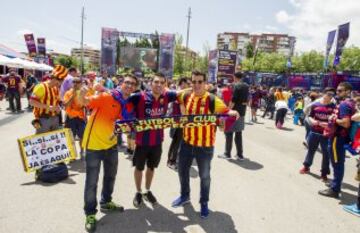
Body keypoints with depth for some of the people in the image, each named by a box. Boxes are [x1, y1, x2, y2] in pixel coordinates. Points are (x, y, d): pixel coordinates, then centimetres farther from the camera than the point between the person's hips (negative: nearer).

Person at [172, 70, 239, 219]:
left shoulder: (212, 100, -16)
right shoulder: (186, 96, -1)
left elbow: (225, 111, -23)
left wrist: (232, 113, -43)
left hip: (205, 145, -4)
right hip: (187, 141, 5)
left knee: (204, 175, 11)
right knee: (182, 170, 20)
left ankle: (204, 203, 34)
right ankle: (184, 196, 45)